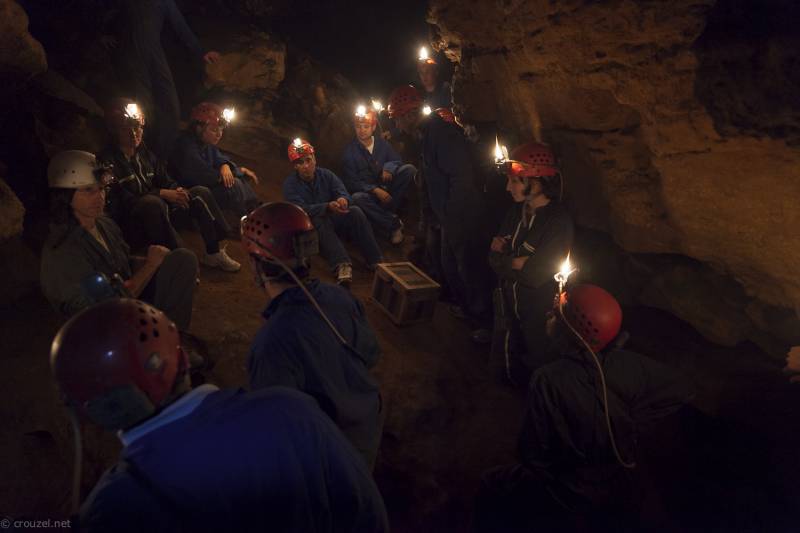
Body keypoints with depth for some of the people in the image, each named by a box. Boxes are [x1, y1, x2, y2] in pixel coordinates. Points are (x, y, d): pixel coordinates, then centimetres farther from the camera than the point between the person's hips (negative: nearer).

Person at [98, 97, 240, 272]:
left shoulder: (144, 153, 11)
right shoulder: (107, 160, -12)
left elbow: (166, 181, 12)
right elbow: (124, 201, -20)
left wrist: (177, 190, -12)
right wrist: (162, 193, -23)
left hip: (155, 212, 8)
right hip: (129, 223, -7)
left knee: (201, 192, -4)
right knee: (153, 203, -39)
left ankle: (213, 252, -5)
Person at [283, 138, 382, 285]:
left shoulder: (326, 174, 3)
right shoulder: (290, 184, -8)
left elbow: (344, 193, -10)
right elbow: (301, 209, -23)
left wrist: (343, 200, -37)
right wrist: (328, 207, -40)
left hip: (334, 219, 3)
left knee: (355, 211, -24)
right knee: (318, 221, -37)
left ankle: (375, 261, -35)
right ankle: (342, 265, -57)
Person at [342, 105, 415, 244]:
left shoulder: (382, 144, 9)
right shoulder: (349, 150, -2)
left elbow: (397, 161, 13)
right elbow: (351, 182, -8)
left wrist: (389, 167, -14)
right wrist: (374, 190, -23)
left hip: (387, 188, 3)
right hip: (366, 191, -3)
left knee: (409, 169, -19)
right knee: (357, 198, -39)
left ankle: (388, 212, -22)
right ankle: (394, 223, -26)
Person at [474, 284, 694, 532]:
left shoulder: (549, 381, -33)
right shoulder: (631, 365, -21)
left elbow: (532, 456, -24)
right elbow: (681, 391, -2)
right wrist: (628, 424, -1)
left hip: (570, 500, -4)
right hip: (623, 493, 5)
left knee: (491, 487, 19)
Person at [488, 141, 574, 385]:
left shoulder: (558, 221, -24)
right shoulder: (517, 210, -3)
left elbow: (535, 276, -26)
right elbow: (494, 258, -3)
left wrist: (506, 262, -13)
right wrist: (516, 262, -20)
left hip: (539, 316, -6)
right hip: (510, 305, 6)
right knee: (510, 368, 25)